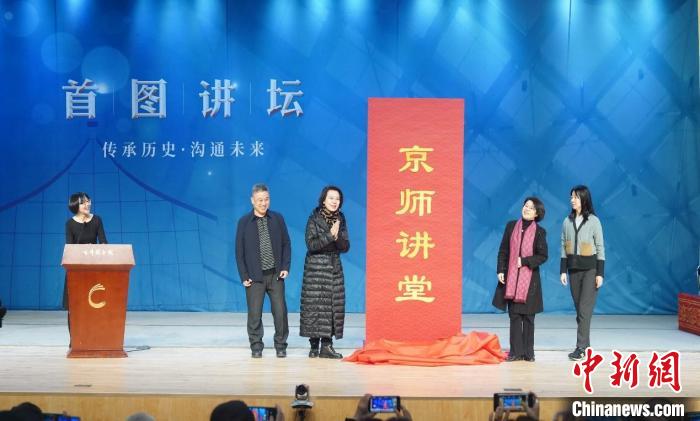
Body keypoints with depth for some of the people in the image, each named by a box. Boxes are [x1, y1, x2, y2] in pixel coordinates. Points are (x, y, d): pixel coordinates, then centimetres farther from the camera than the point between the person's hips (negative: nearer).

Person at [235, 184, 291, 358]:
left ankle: (281, 346, 12)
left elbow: (286, 244, 9)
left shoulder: (277, 219, 5)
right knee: (254, 314, 1)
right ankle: (256, 347, 13)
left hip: (276, 275, 1)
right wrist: (244, 276, -4)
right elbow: (239, 251, 1)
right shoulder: (244, 222, 1)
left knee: (280, 312, 0)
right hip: (255, 276, -1)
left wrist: (285, 267, -2)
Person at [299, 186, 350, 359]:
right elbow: (311, 244, -14)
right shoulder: (314, 218, -5)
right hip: (316, 268, -4)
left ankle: (327, 345, 2)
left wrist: (338, 237, -15)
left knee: (334, 305, -1)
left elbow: (346, 246, 4)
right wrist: (329, 235, -21)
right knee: (314, 305, -5)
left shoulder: (340, 219, 7)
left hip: (335, 268, 4)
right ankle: (314, 345, 3)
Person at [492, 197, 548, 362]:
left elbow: (543, 256, -4)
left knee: (528, 317, 3)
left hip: (530, 279, -2)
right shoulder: (511, 226, 6)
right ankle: (516, 352, 5)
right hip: (511, 278, 2)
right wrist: (500, 270, -1)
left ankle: (528, 352, 10)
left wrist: (524, 261, -14)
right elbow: (503, 251, 7)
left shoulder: (539, 232, -1)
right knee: (514, 315, 1)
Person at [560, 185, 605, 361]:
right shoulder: (567, 221, 6)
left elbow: (600, 248, -5)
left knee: (584, 309, -10)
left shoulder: (593, 221, -6)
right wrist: (563, 271, 4)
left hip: (590, 269, -4)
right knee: (579, 309, 6)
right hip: (573, 269, 5)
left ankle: (580, 347, -12)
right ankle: (585, 345, 13)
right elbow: (564, 247, 9)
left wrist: (600, 273, -9)